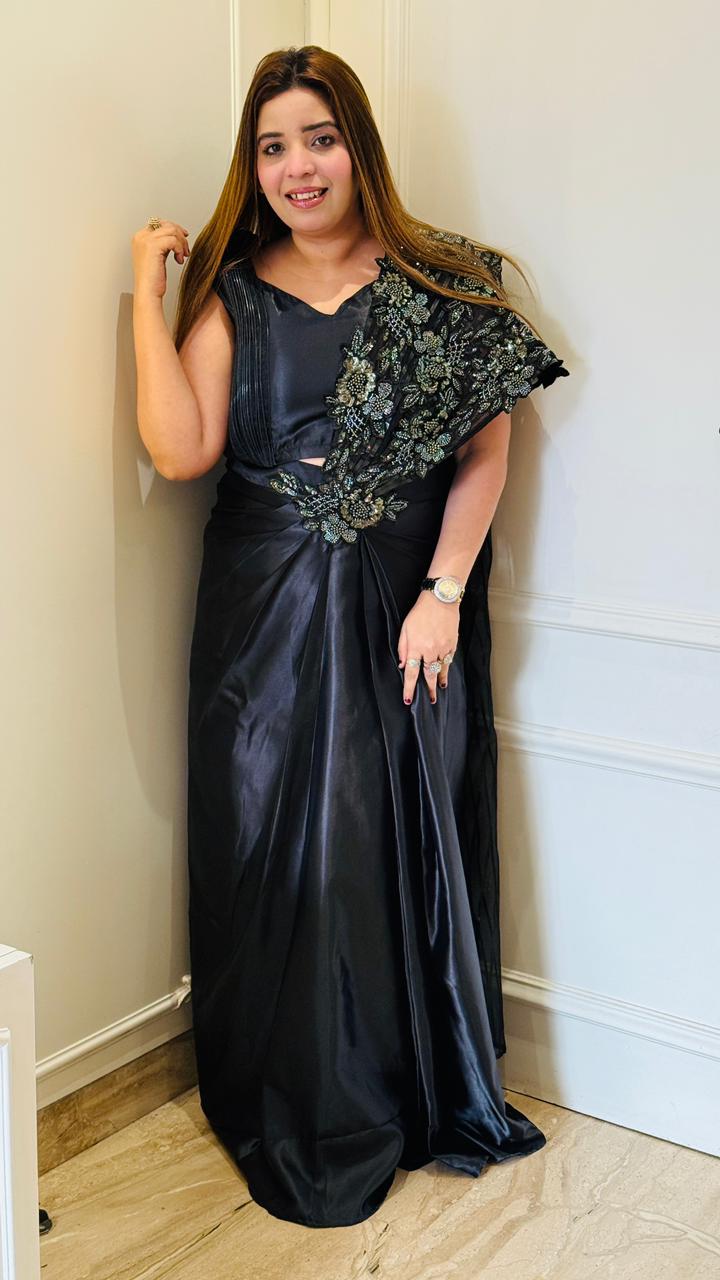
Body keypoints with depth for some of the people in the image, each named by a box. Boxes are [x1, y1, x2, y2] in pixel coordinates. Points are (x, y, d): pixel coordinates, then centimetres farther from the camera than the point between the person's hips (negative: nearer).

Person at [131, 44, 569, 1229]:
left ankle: (441, 1094, 27)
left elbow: (487, 445, -2)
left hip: (409, 609, 0)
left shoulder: (445, 284, 1)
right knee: (279, 851, 5)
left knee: (416, 841, 7)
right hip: (270, 611, 1)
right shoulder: (230, 293, 3)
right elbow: (181, 449, -11)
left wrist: (444, 591, -11)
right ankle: (304, 1123, 22)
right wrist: (147, 293, -9)